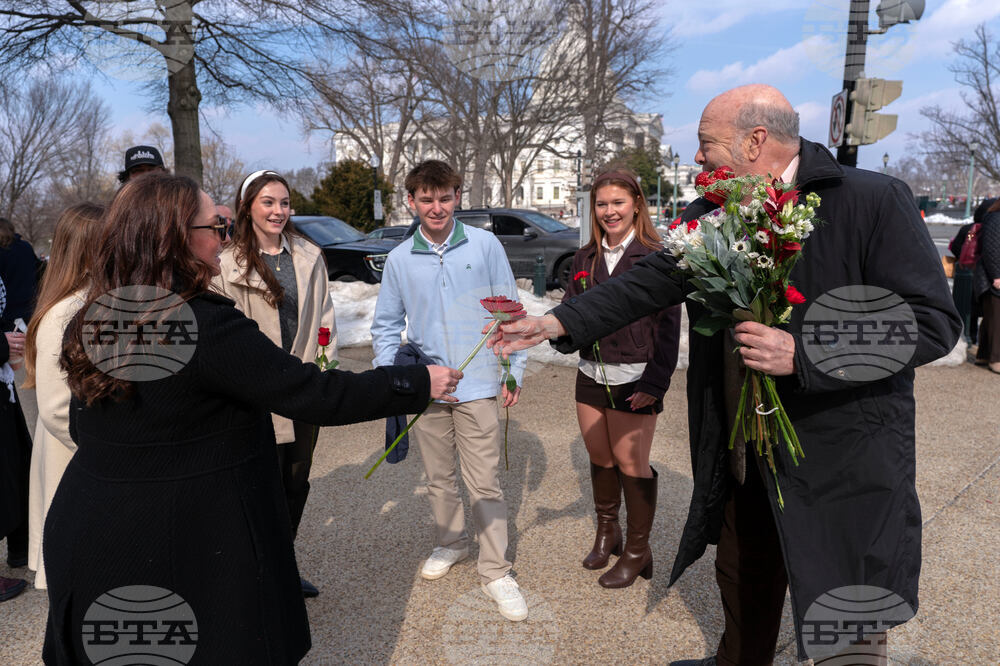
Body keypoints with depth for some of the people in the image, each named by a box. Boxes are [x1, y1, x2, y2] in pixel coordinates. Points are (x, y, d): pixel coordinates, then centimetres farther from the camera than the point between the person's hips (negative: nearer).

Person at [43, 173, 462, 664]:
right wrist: (419, 384, -16)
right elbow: (315, 396, -24)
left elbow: (81, 427, 12)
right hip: (189, 555, -8)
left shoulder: (88, 323, 1)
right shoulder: (205, 325, -24)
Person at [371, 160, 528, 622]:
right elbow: (386, 326, 11)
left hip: (477, 385, -3)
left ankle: (495, 572, 14)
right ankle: (451, 543, 40)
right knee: (438, 478, 17)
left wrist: (514, 371, 0)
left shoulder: (485, 245, -3)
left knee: (484, 483, -1)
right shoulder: (399, 259, 4)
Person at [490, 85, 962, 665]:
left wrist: (802, 354, -27)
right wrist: (556, 323, -4)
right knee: (742, 578, 26)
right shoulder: (708, 216, 3)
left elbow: (934, 321, -17)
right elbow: (645, 286, 4)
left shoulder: (874, 200, -15)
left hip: (844, 459, -5)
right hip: (742, 451, 6)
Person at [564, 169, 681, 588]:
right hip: (591, 374, 5)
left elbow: (668, 326, -9)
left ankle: (637, 551, 21)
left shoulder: (656, 256, -7)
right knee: (599, 457, 15)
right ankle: (606, 531, 37)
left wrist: (655, 383, -14)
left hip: (635, 379, -5)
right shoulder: (586, 257, 9)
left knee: (631, 463, 3)